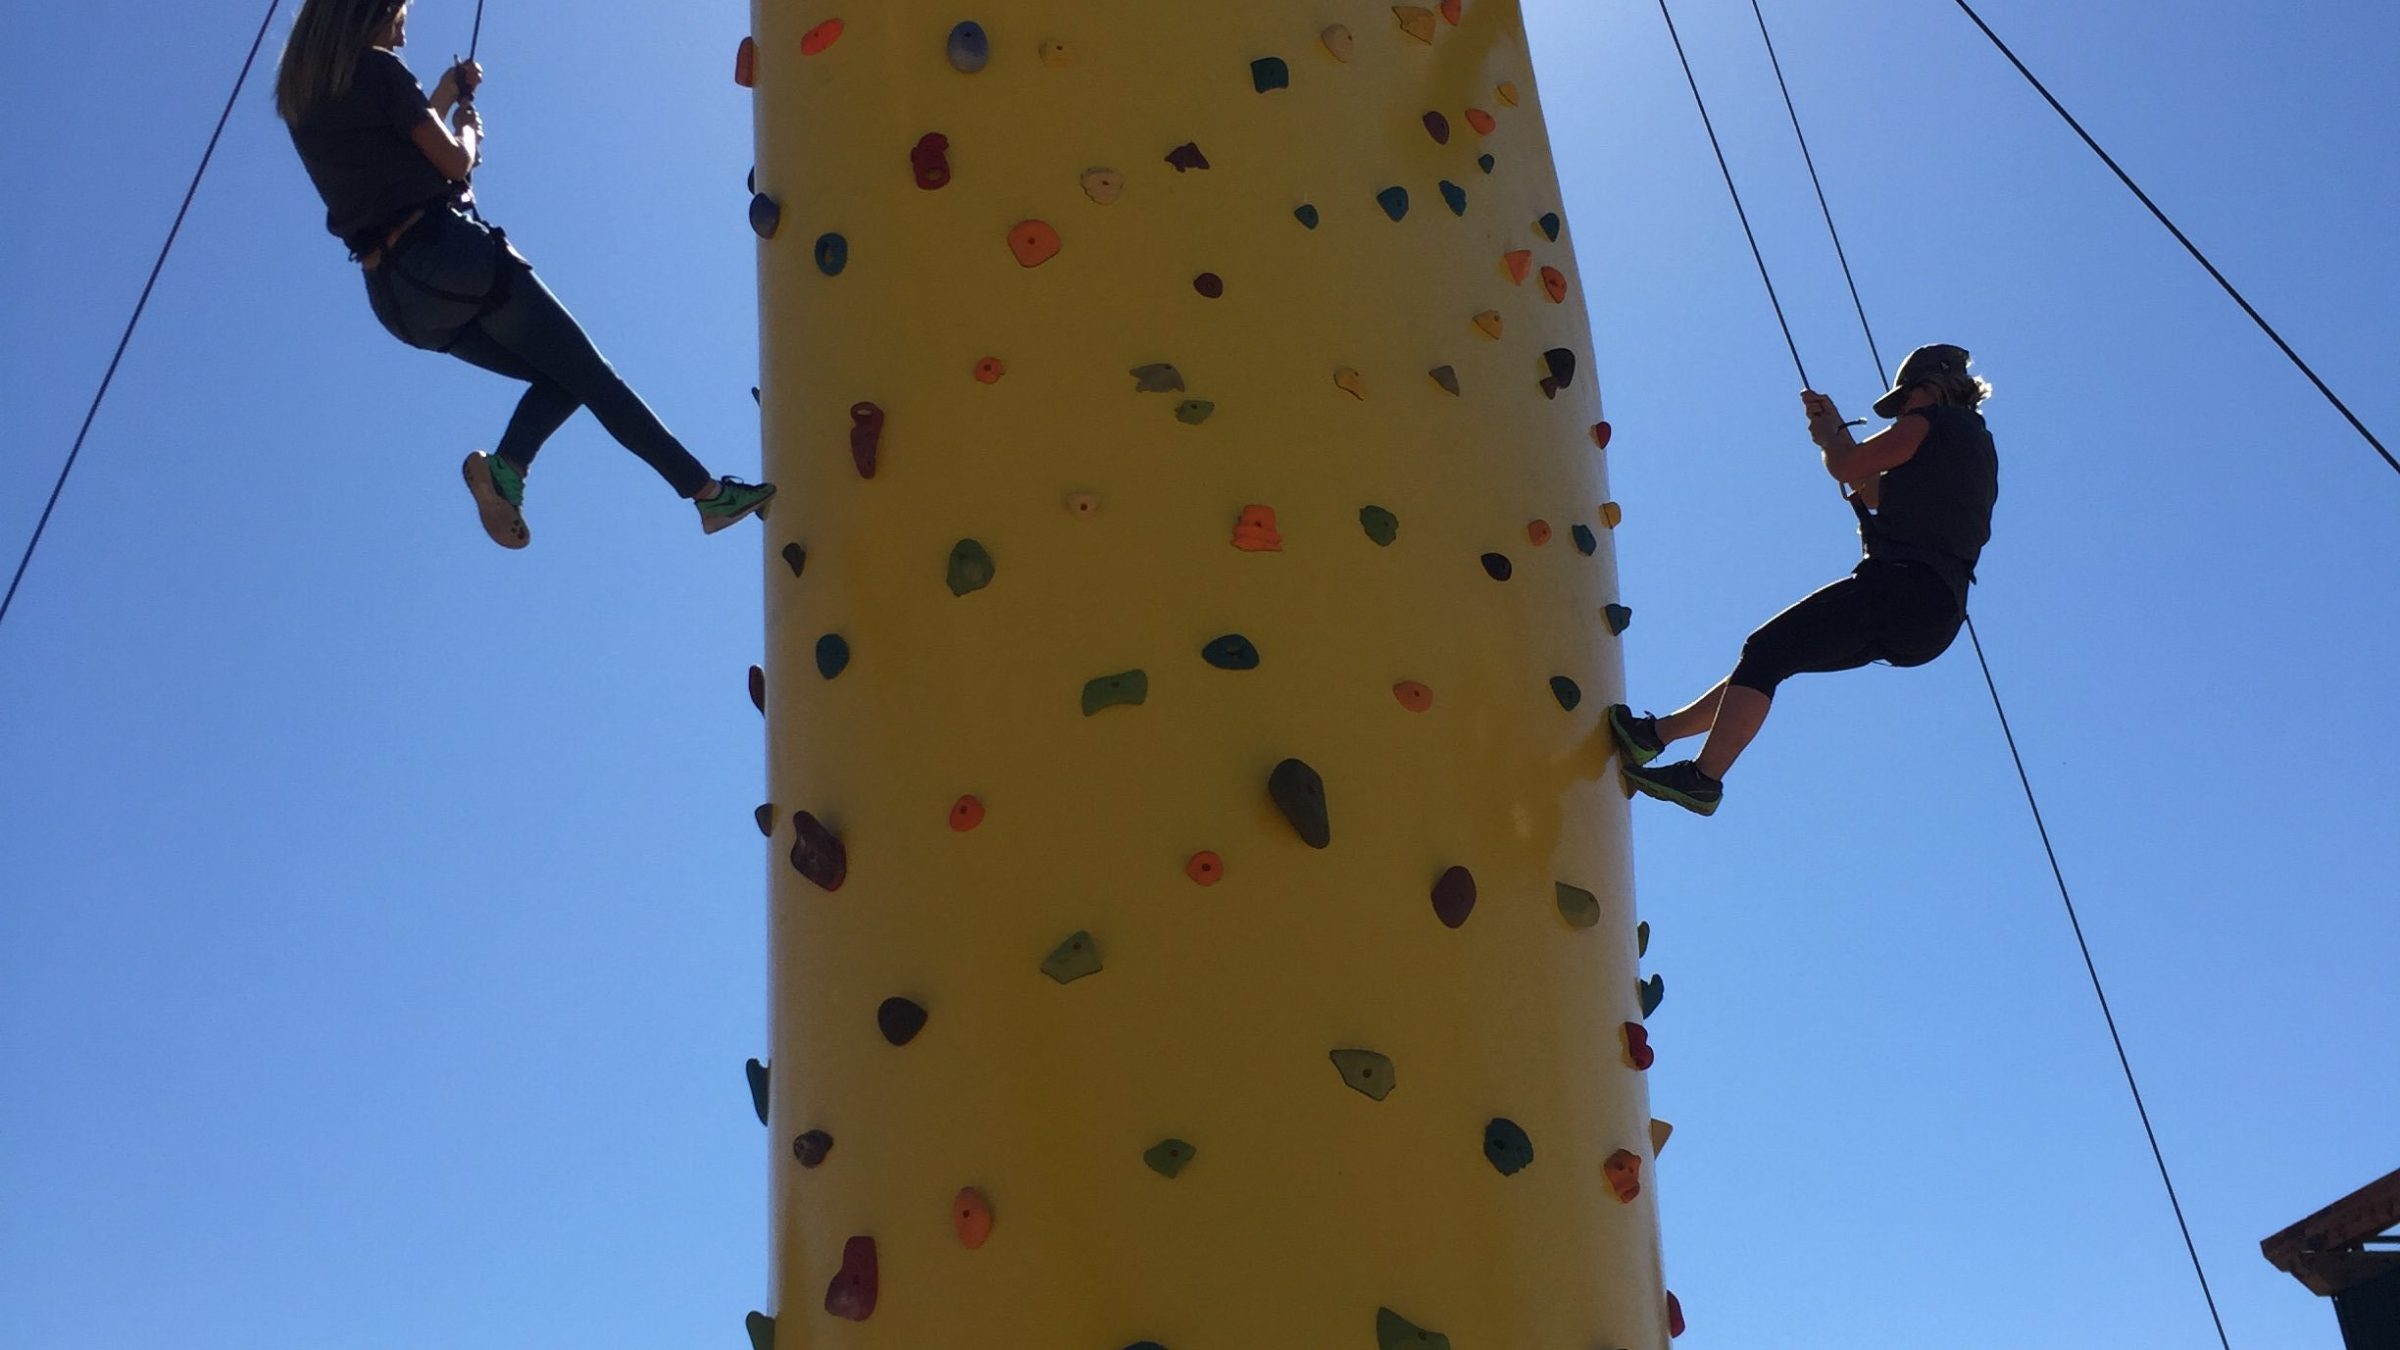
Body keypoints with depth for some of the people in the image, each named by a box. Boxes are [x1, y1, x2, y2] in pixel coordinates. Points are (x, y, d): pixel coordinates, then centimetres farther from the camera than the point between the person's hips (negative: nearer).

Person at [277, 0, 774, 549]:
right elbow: (455, 161, -6)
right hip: (447, 250, -8)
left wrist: (443, 97, 30)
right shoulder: (376, 69, -7)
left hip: (393, 294, 8)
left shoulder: (300, 98, 16)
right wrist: (469, 126, 14)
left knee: (562, 376, 16)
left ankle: (505, 466, -10)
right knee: (590, 374, -1)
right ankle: (708, 491, 0)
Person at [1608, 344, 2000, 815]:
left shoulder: (1938, 420, -1)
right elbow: (1878, 495, 31)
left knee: (1766, 651, -13)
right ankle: (1656, 733, 8)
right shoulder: (1973, 443, 28)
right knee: (1769, 659, 10)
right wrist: (1836, 428, 30)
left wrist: (1829, 437, 19)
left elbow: (1846, 466, -3)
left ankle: (1704, 777, -21)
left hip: (1905, 585, -10)